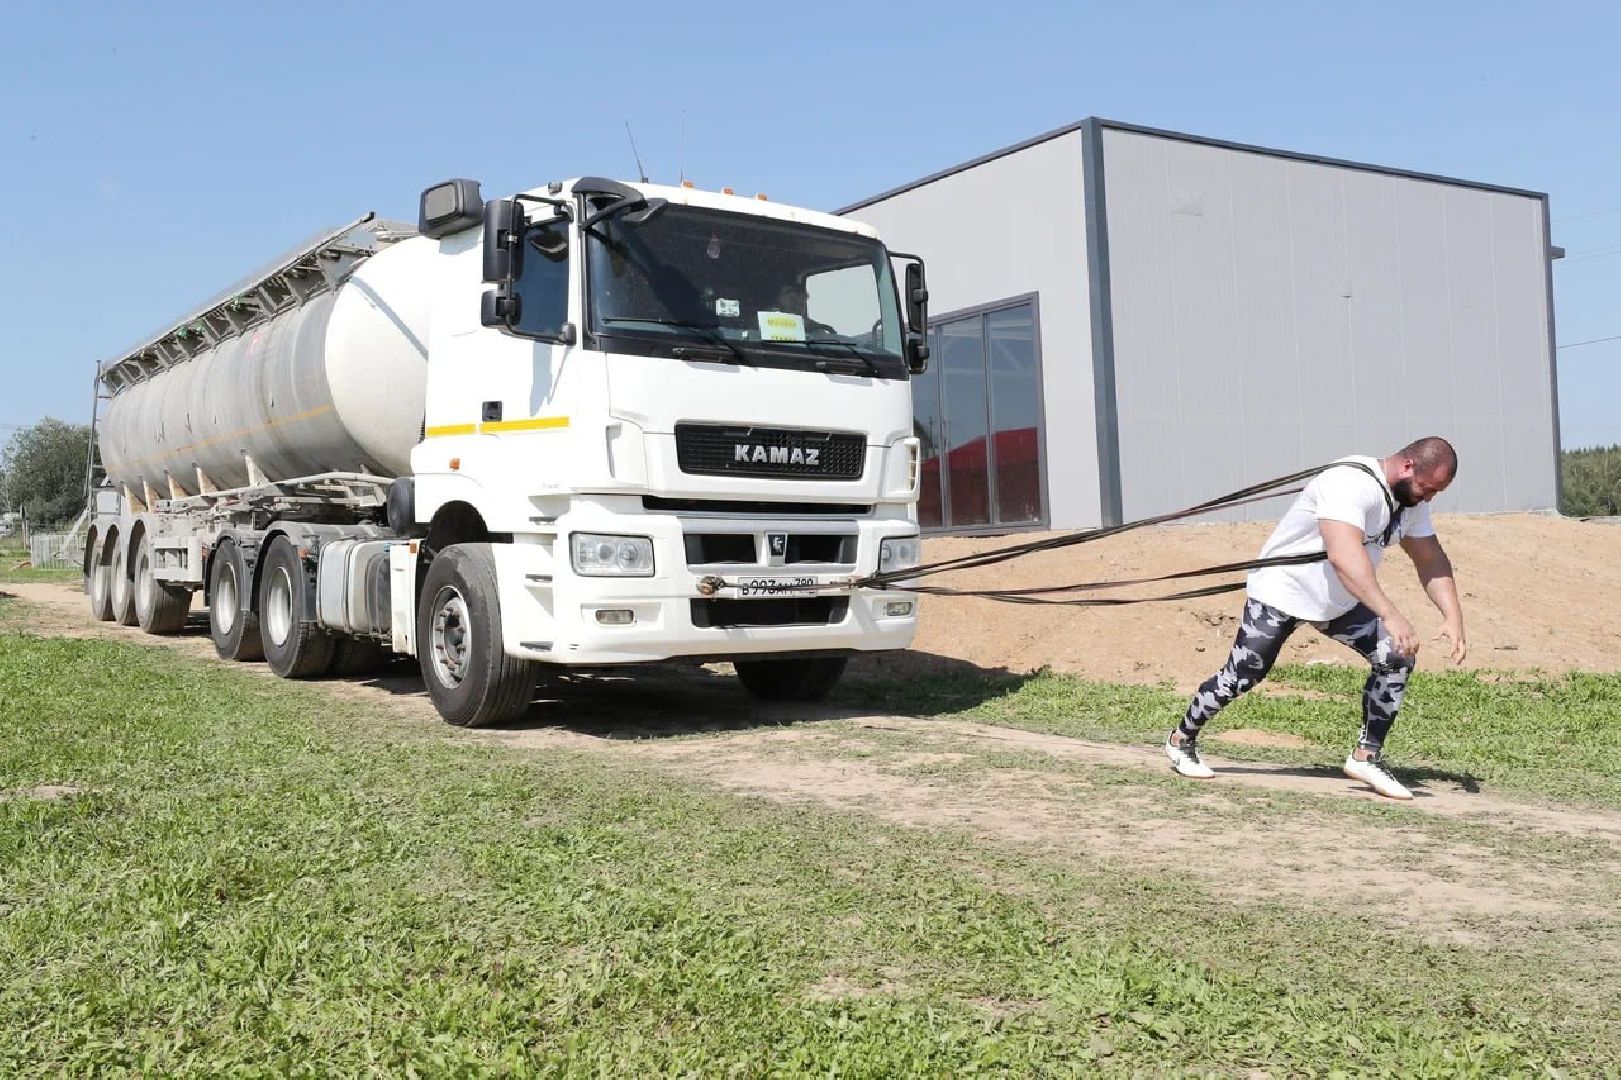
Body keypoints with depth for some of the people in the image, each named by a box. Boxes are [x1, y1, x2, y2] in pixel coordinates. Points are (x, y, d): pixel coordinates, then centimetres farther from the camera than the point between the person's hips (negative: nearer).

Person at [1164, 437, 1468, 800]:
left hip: (1341, 602, 8)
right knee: (1241, 677, -2)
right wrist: (1390, 614, -54)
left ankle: (1366, 757, 6)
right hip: (1281, 590, -8)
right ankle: (1181, 739, 21)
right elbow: (1344, 555, -46)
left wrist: (1454, 618, -12)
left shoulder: (1411, 497, -4)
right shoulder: (1351, 483, -32)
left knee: (1396, 657, -7)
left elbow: (1431, 560, 3)